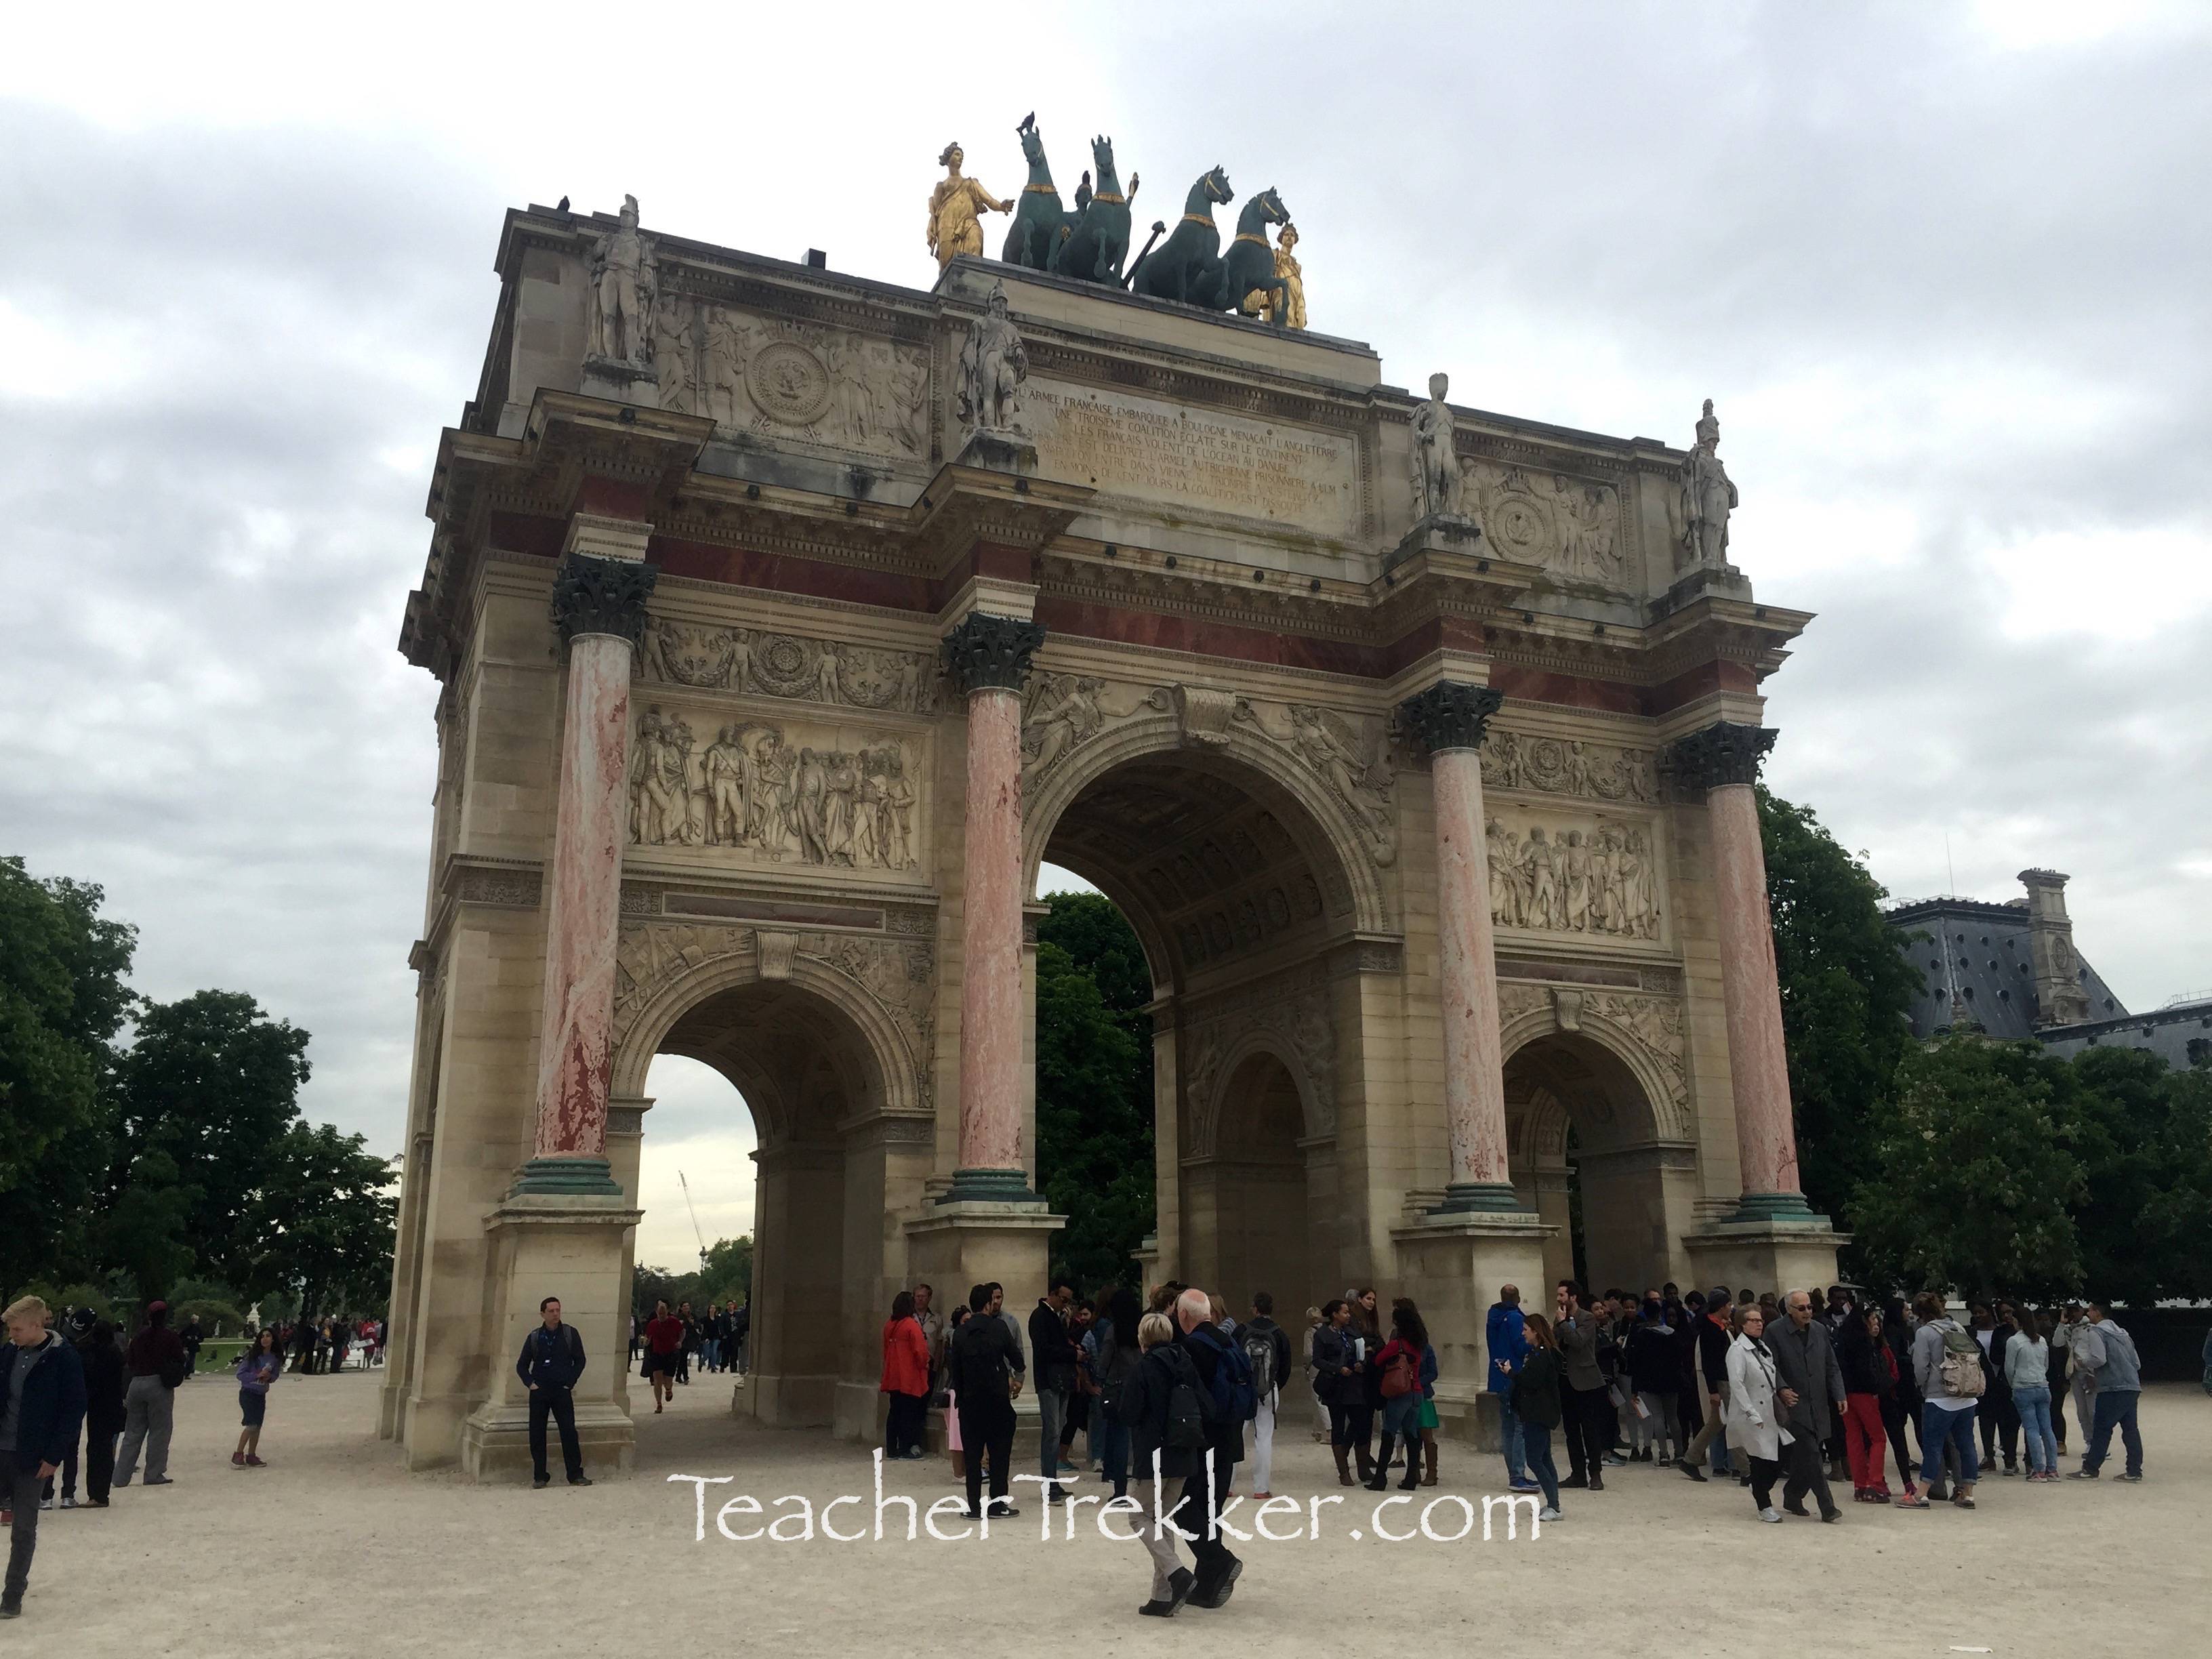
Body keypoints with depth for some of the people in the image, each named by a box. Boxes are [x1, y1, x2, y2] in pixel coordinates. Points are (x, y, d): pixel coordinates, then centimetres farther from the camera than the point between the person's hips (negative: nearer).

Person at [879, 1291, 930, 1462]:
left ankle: (891, 1449, 16)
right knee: (908, 1413, 0)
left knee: (894, 1412, 13)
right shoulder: (912, 1325, -14)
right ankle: (905, 1449, 1)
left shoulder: (889, 1325, 6)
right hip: (909, 1377, -6)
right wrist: (924, 1364, 2)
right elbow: (920, 1351, -17)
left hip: (893, 1377, 6)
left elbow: (886, 1349, 14)